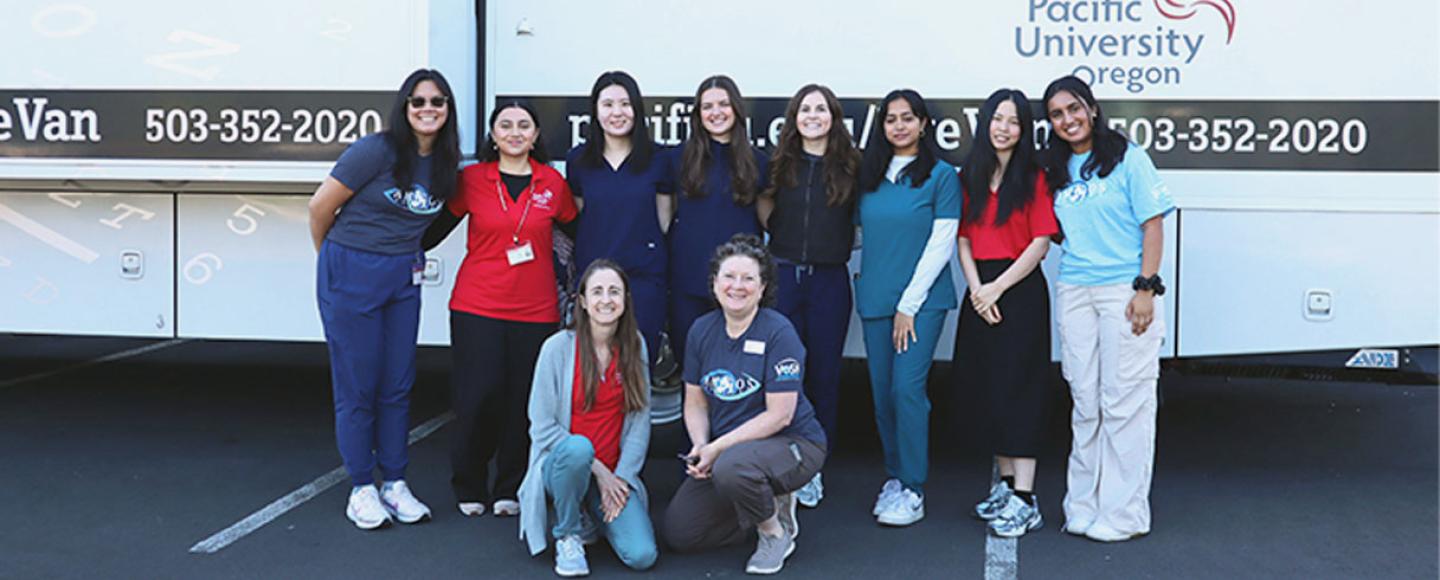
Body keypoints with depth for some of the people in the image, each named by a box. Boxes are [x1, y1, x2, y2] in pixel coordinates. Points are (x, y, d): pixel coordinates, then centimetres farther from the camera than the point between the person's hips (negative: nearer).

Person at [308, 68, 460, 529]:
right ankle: (361, 489, 14)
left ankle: (395, 483, 20)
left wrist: (409, 254, 13)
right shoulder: (377, 150, -15)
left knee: (398, 385, 9)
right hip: (351, 274, -5)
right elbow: (320, 207, -8)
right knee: (357, 386, 2)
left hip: (403, 277, 6)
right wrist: (334, 258, 6)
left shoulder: (445, 163, 4)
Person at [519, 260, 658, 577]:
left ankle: (595, 512, 15)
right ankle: (568, 536, -11)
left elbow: (640, 420, 2)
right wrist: (598, 470, -14)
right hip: (561, 464, -3)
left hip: (616, 472, 3)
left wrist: (621, 477, -8)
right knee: (579, 447, -39)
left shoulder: (635, 345, 1)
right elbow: (542, 426, -10)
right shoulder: (558, 346, -10)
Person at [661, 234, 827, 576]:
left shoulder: (778, 332, -17)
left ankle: (777, 530, -7)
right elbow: (695, 403, 7)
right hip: (724, 451, 6)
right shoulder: (702, 331, 0)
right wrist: (700, 447, -12)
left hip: (793, 443, -6)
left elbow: (779, 415, -20)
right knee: (679, 533, -3)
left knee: (731, 467, -38)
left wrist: (718, 448, -23)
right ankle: (767, 502, 17)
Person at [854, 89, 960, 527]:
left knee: (907, 388, -11)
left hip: (921, 299, -5)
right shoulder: (869, 177, 12)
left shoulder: (941, 175, -3)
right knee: (882, 392, 8)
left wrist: (909, 305, -11)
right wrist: (864, 280, 6)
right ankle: (895, 475, 22)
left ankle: (913, 490, -1)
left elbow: (941, 245, -8)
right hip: (874, 298, 5)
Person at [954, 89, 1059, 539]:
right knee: (989, 390, 9)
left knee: (1018, 389, -7)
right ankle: (1004, 484, 21)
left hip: (1021, 290, -5)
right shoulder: (969, 178, 11)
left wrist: (997, 288, -12)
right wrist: (977, 289, -7)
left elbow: (1041, 242, -9)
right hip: (981, 293, 5)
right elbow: (964, 240, 8)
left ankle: (1024, 499, -4)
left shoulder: (1034, 178, -3)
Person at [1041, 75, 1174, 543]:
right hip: (1074, 291, 5)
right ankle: (1084, 506, 18)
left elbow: (1153, 223, -6)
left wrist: (1146, 287, -12)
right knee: (1085, 403, 9)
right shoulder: (1056, 170, 14)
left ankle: (1123, 513, 5)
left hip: (1124, 290, -5)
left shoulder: (1127, 157, -2)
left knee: (1124, 402, -3)